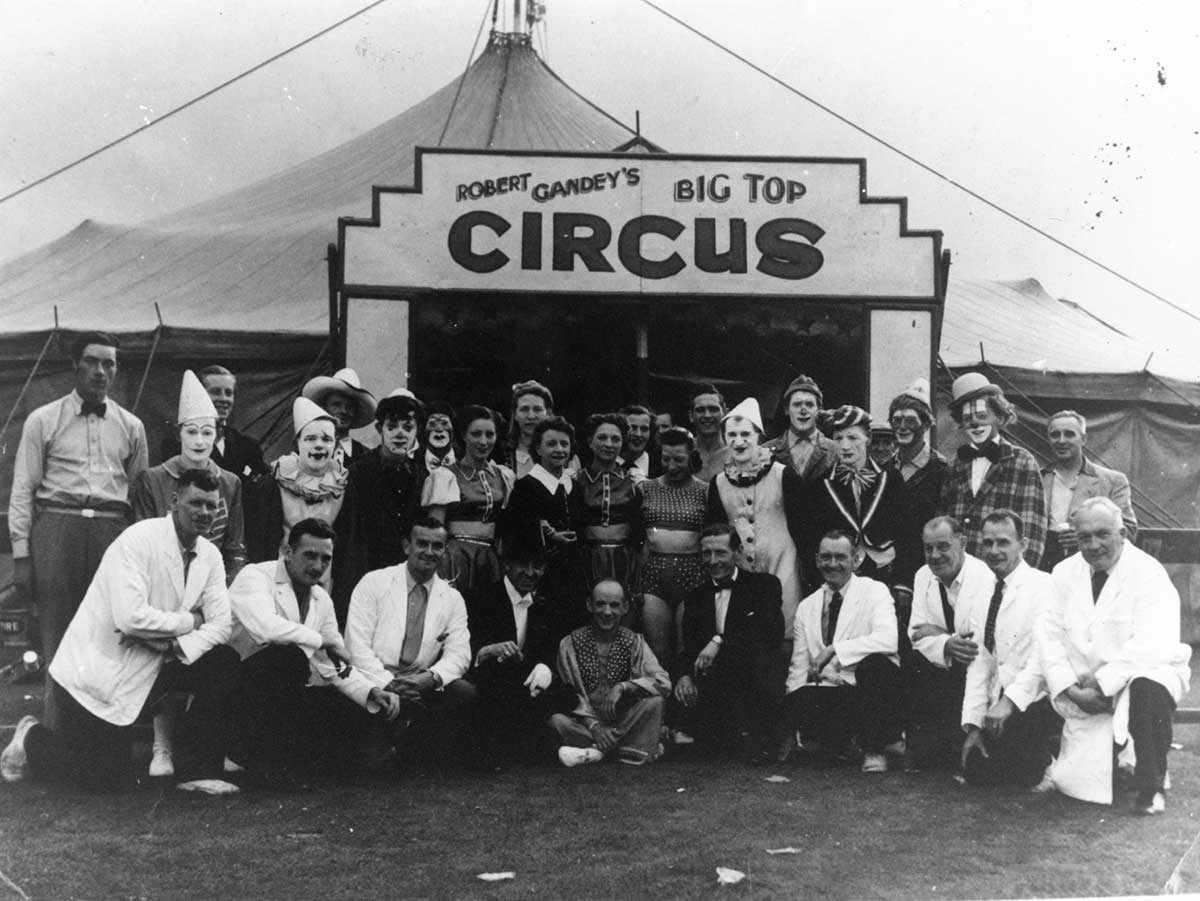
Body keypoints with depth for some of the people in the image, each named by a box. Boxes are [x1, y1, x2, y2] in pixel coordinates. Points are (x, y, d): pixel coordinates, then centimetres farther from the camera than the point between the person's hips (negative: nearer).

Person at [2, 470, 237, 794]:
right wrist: (188, 621, -17)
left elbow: (221, 624, -4)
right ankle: (32, 740, 24)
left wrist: (176, 647, -22)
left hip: (148, 669, 7)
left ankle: (200, 769, -1)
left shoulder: (210, 556, 1)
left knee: (224, 664, -13)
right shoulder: (139, 540, -21)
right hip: (94, 675, -7)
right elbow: (132, 618, -31)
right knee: (109, 779, -4)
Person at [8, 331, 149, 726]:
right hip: (56, 527, -2)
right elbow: (22, 489, 5)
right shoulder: (43, 420, 8)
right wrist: (21, 554, -2)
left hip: (112, 531, 2)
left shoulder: (131, 426, 14)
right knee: (58, 636, -2)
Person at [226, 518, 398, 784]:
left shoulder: (322, 600, 10)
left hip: (281, 694, 8)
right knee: (289, 656, -32)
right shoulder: (255, 577, -12)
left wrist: (372, 692, -9)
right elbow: (265, 628, -32)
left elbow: (334, 666, 9)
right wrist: (323, 641, -22)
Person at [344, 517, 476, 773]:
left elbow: (459, 654, 0)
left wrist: (430, 678, -21)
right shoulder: (373, 583, 0)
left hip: (420, 686, 3)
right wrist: (389, 683, -21)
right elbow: (356, 645, -7)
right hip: (374, 683, -3)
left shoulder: (452, 599, 9)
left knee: (464, 692, -26)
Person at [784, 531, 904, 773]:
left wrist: (834, 649, -23)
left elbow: (887, 640, -20)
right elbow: (798, 668, 11)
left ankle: (874, 747, -12)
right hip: (830, 695, 3)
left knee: (873, 663, -35)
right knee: (796, 700, -29)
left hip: (873, 687, -2)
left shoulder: (874, 591, 0)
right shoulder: (806, 607, 14)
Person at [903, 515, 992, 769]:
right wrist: (947, 645, -26)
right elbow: (918, 634, -3)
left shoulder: (985, 578, -18)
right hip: (943, 668, 7)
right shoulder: (924, 576, 3)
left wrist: (938, 634, -17)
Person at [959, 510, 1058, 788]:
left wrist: (1009, 701, -23)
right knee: (976, 772, -5)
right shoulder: (982, 598, 14)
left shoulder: (1042, 586, -7)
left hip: (1035, 703, -6)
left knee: (1020, 776, -20)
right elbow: (979, 663, 11)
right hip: (999, 708, 6)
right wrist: (973, 724, 3)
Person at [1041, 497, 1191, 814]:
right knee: (1071, 783, -7)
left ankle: (1151, 787, -17)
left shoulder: (1149, 574, -12)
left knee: (1148, 690, -40)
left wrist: (1102, 682, -25)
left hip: (1146, 676, -4)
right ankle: (1118, 754, 31)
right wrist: (1071, 689, -13)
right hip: (1087, 698, 4)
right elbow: (1050, 637, 0)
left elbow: (1151, 645, -24)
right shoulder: (1064, 573, 4)